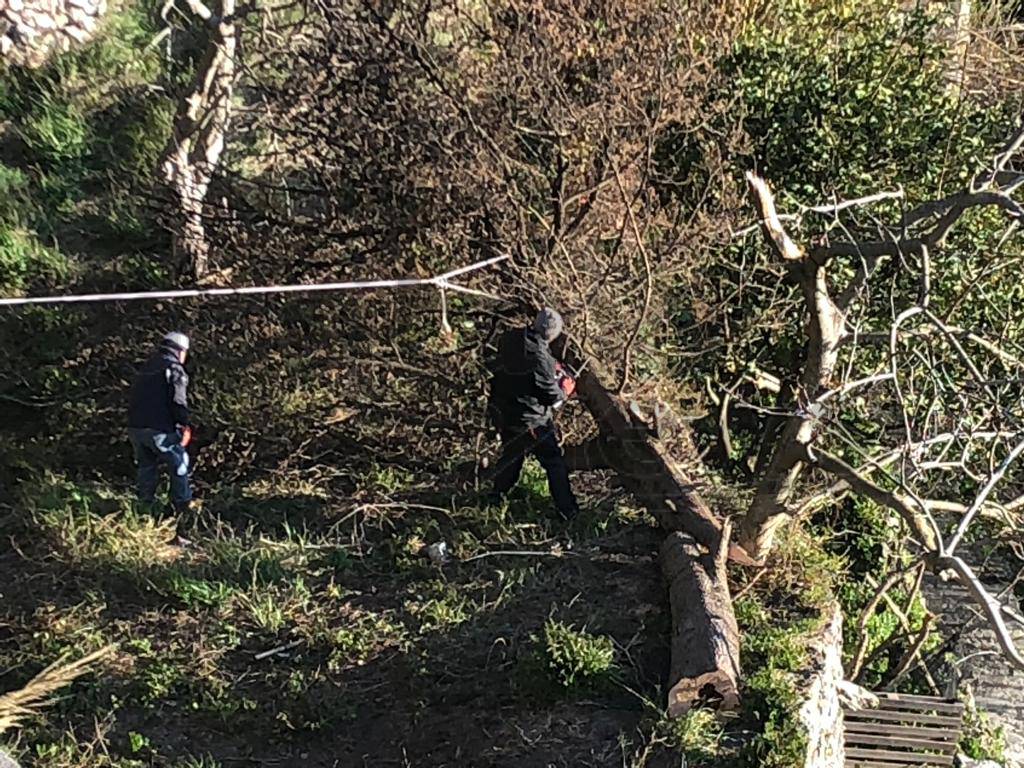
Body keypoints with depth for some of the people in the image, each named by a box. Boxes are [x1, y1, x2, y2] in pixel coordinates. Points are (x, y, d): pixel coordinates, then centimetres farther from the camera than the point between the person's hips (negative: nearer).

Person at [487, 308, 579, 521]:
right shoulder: (540, 357, -29)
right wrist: (566, 389, 0)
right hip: (531, 421, -6)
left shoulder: (508, 340, -8)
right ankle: (567, 509, 15)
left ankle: (497, 496, 43)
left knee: (511, 455, 29)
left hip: (503, 413, 7)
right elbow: (552, 397, -22)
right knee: (555, 462, 10)